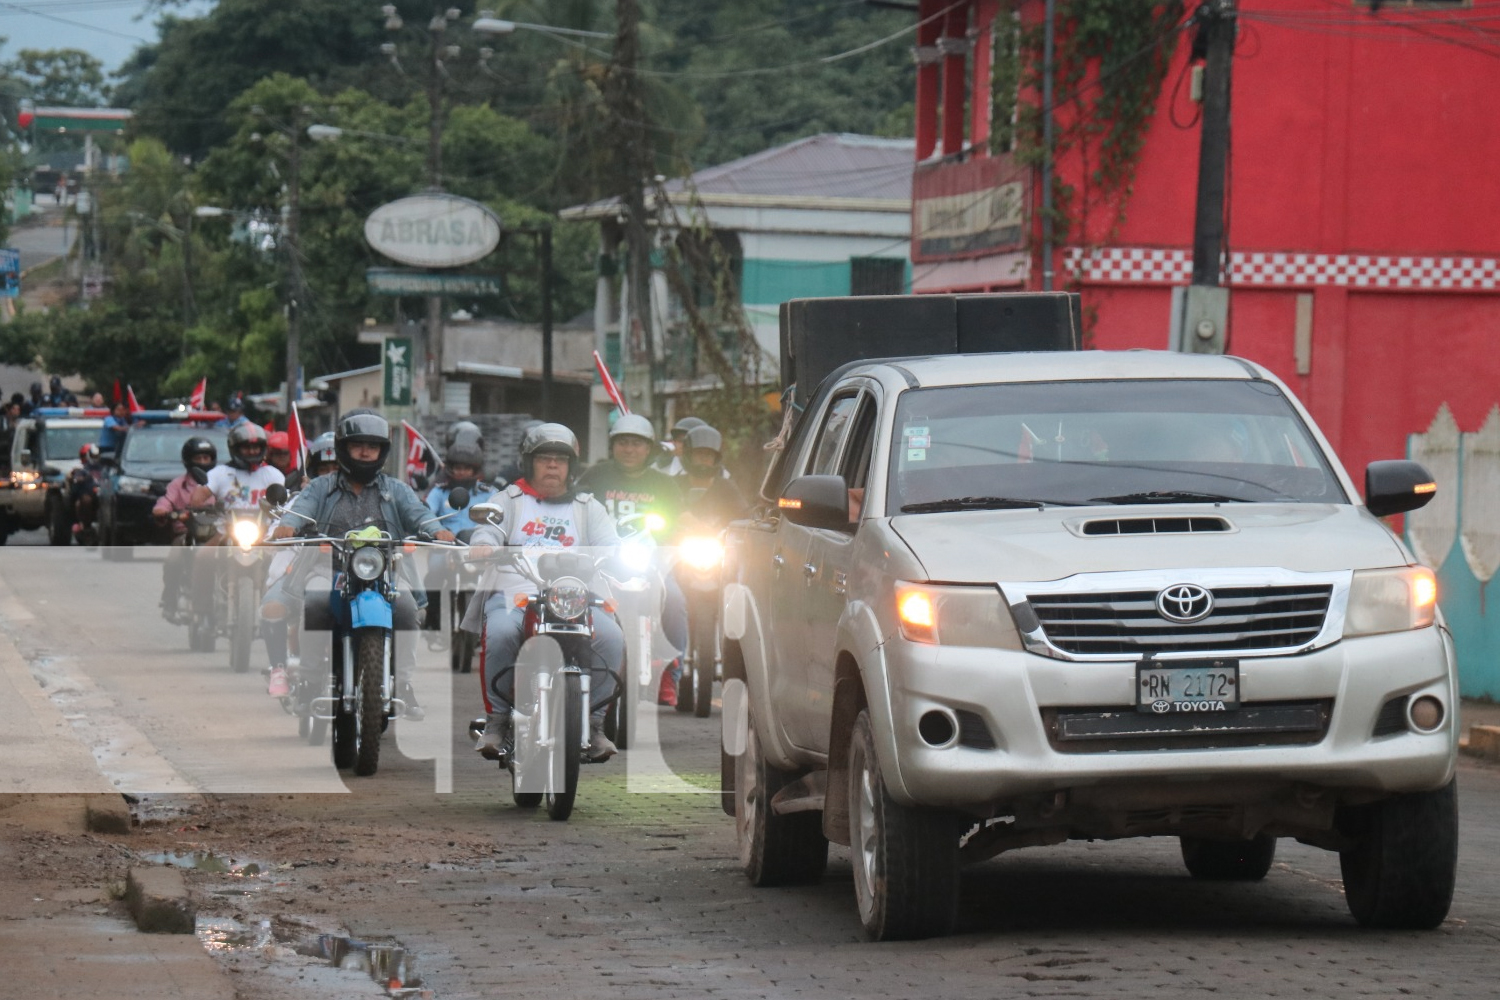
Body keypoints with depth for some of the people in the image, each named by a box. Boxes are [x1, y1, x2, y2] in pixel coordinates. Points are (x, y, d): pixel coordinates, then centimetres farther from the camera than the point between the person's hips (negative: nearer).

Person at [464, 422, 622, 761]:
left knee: (611, 637, -28)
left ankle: (593, 722, -14)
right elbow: (488, 530, 5)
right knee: (500, 633, -36)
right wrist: (483, 546, -20)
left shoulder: (588, 507, 26)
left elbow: (609, 544, 13)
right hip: (513, 593, -1)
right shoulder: (510, 499, 22)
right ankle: (497, 719, -18)